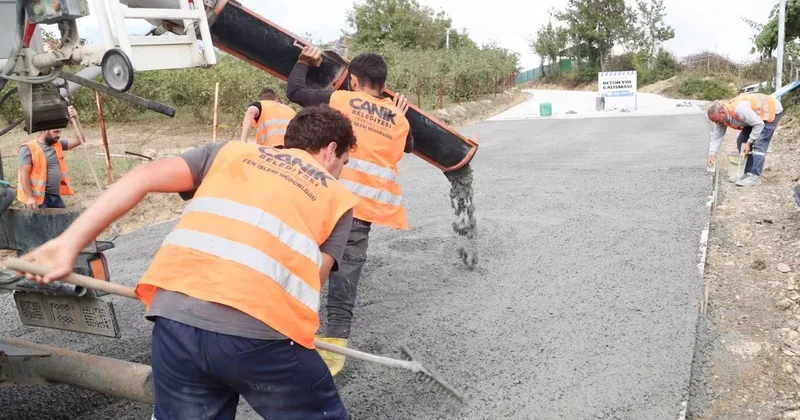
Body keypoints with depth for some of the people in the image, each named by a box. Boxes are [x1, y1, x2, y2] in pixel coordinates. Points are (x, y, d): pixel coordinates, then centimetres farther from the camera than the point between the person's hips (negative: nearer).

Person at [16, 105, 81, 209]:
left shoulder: (57, 145, 10)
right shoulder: (29, 149, -11)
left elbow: (79, 141, 6)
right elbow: (24, 175, -14)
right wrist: (29, 197, -21)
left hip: (55, 196, 7)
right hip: (38, 198, -7)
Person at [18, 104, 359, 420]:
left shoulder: (230, 152, 24)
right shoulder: (338, 197, 20)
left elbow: (142, 177, 11)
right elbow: (310, 281, 9)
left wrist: (68, 244, 8)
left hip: (177, 316, 3)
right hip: (259, 331, -3)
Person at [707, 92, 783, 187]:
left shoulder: (739, 109, -39)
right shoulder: (721, 116, -13)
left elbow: (759, 125, -30)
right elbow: (716, 137, -5)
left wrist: (749, 142, -24)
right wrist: (712, 154, -15)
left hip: (772, 110, -9)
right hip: (756, 114, 9)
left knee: (759, 144, -18)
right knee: (741, 142, 4)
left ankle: (755, 177, -20)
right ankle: (748, 172, 9)